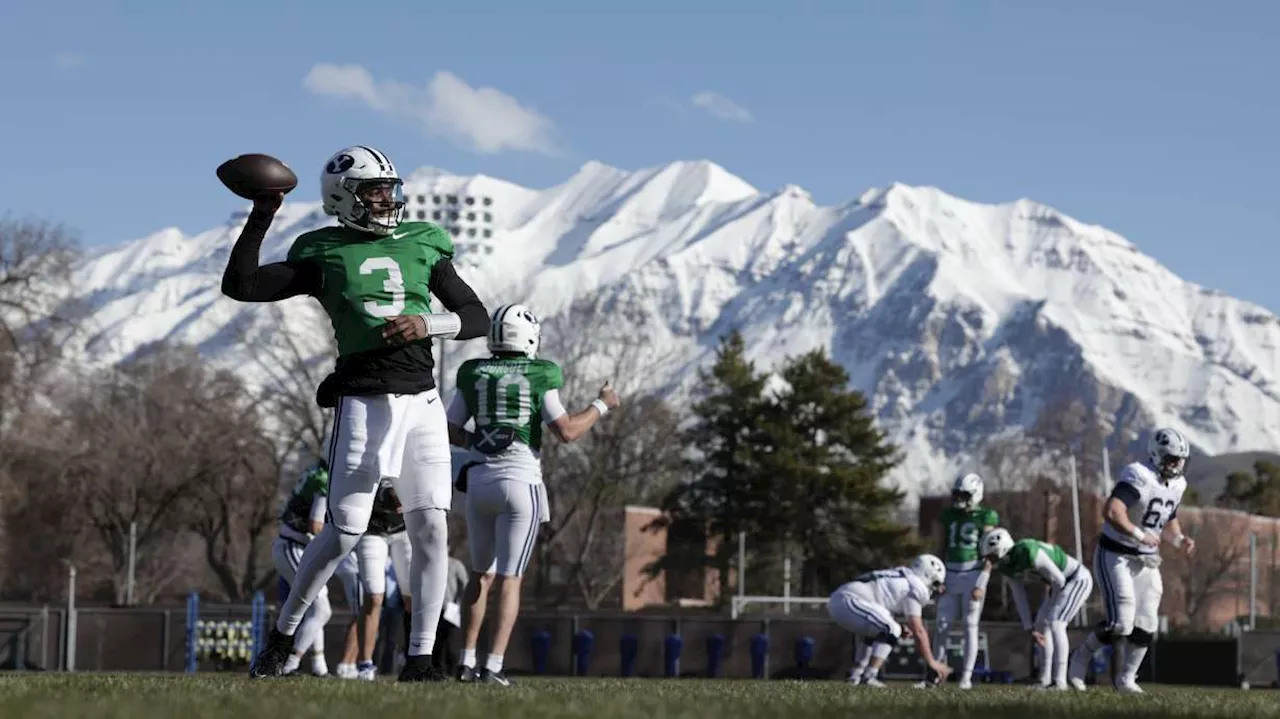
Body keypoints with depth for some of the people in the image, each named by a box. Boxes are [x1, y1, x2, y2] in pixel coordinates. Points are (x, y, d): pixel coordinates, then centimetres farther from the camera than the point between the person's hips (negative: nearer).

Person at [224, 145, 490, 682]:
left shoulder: (422, 245, 12)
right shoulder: (324, 255, 5)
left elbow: (477, 317, 11)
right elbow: (239, 286, 1)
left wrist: (429, 324, -8)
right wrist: (262, 216, -3)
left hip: (421, 401, 3)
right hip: (363, 400, -3)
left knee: (431, 531, -3)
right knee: (344, 532, -5)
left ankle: (420, 657, 5)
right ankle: (282, 635, 13)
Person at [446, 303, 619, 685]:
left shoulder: (472, 374, 6)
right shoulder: (540, 376, -4)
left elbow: (450, 432, 8)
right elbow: (566, 431, -7)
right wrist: (601, 405, 7)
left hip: (480, 481, 4)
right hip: (520, 482, -4)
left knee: (481, 573, 18)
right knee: (509, 579, 0)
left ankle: (467, 660, 12)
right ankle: (493, 666, -11)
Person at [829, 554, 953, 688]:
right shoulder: (915, 587, -3)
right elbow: (918, 631, -5)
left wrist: (900, 628, 16)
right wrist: (931, 662, 3)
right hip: (848, 602, -10)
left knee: (874, 631, 28)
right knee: (891, 631, -7)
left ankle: (856, 675, 21)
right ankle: (869, 677, -12)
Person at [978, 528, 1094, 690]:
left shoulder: (1029, 553, -34)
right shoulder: (1007, 566, -4)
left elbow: (1058, 579, -24)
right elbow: (1020, 598, 2)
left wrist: (1052, 603, -6)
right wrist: (1030, 629, -2)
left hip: (1078, 579, -9)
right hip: (1063, 583, 9)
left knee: (1055, 624, -19)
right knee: (1042, 625, 9)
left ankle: (1060, 681, -16)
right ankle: (1045, 680, 15)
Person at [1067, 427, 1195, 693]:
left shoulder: (1176, 485, 5)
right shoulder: (1140, 478, -23)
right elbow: (1111, 512, -36)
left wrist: (1180, 539, 2)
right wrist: (1141, 536, -30)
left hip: (1145, 561, 8)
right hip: (1115, 557, -8)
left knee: (1146, 625, 3)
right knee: (1121, 622, -15)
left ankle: (1126, 678, 20)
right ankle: (1081, 657, 9)